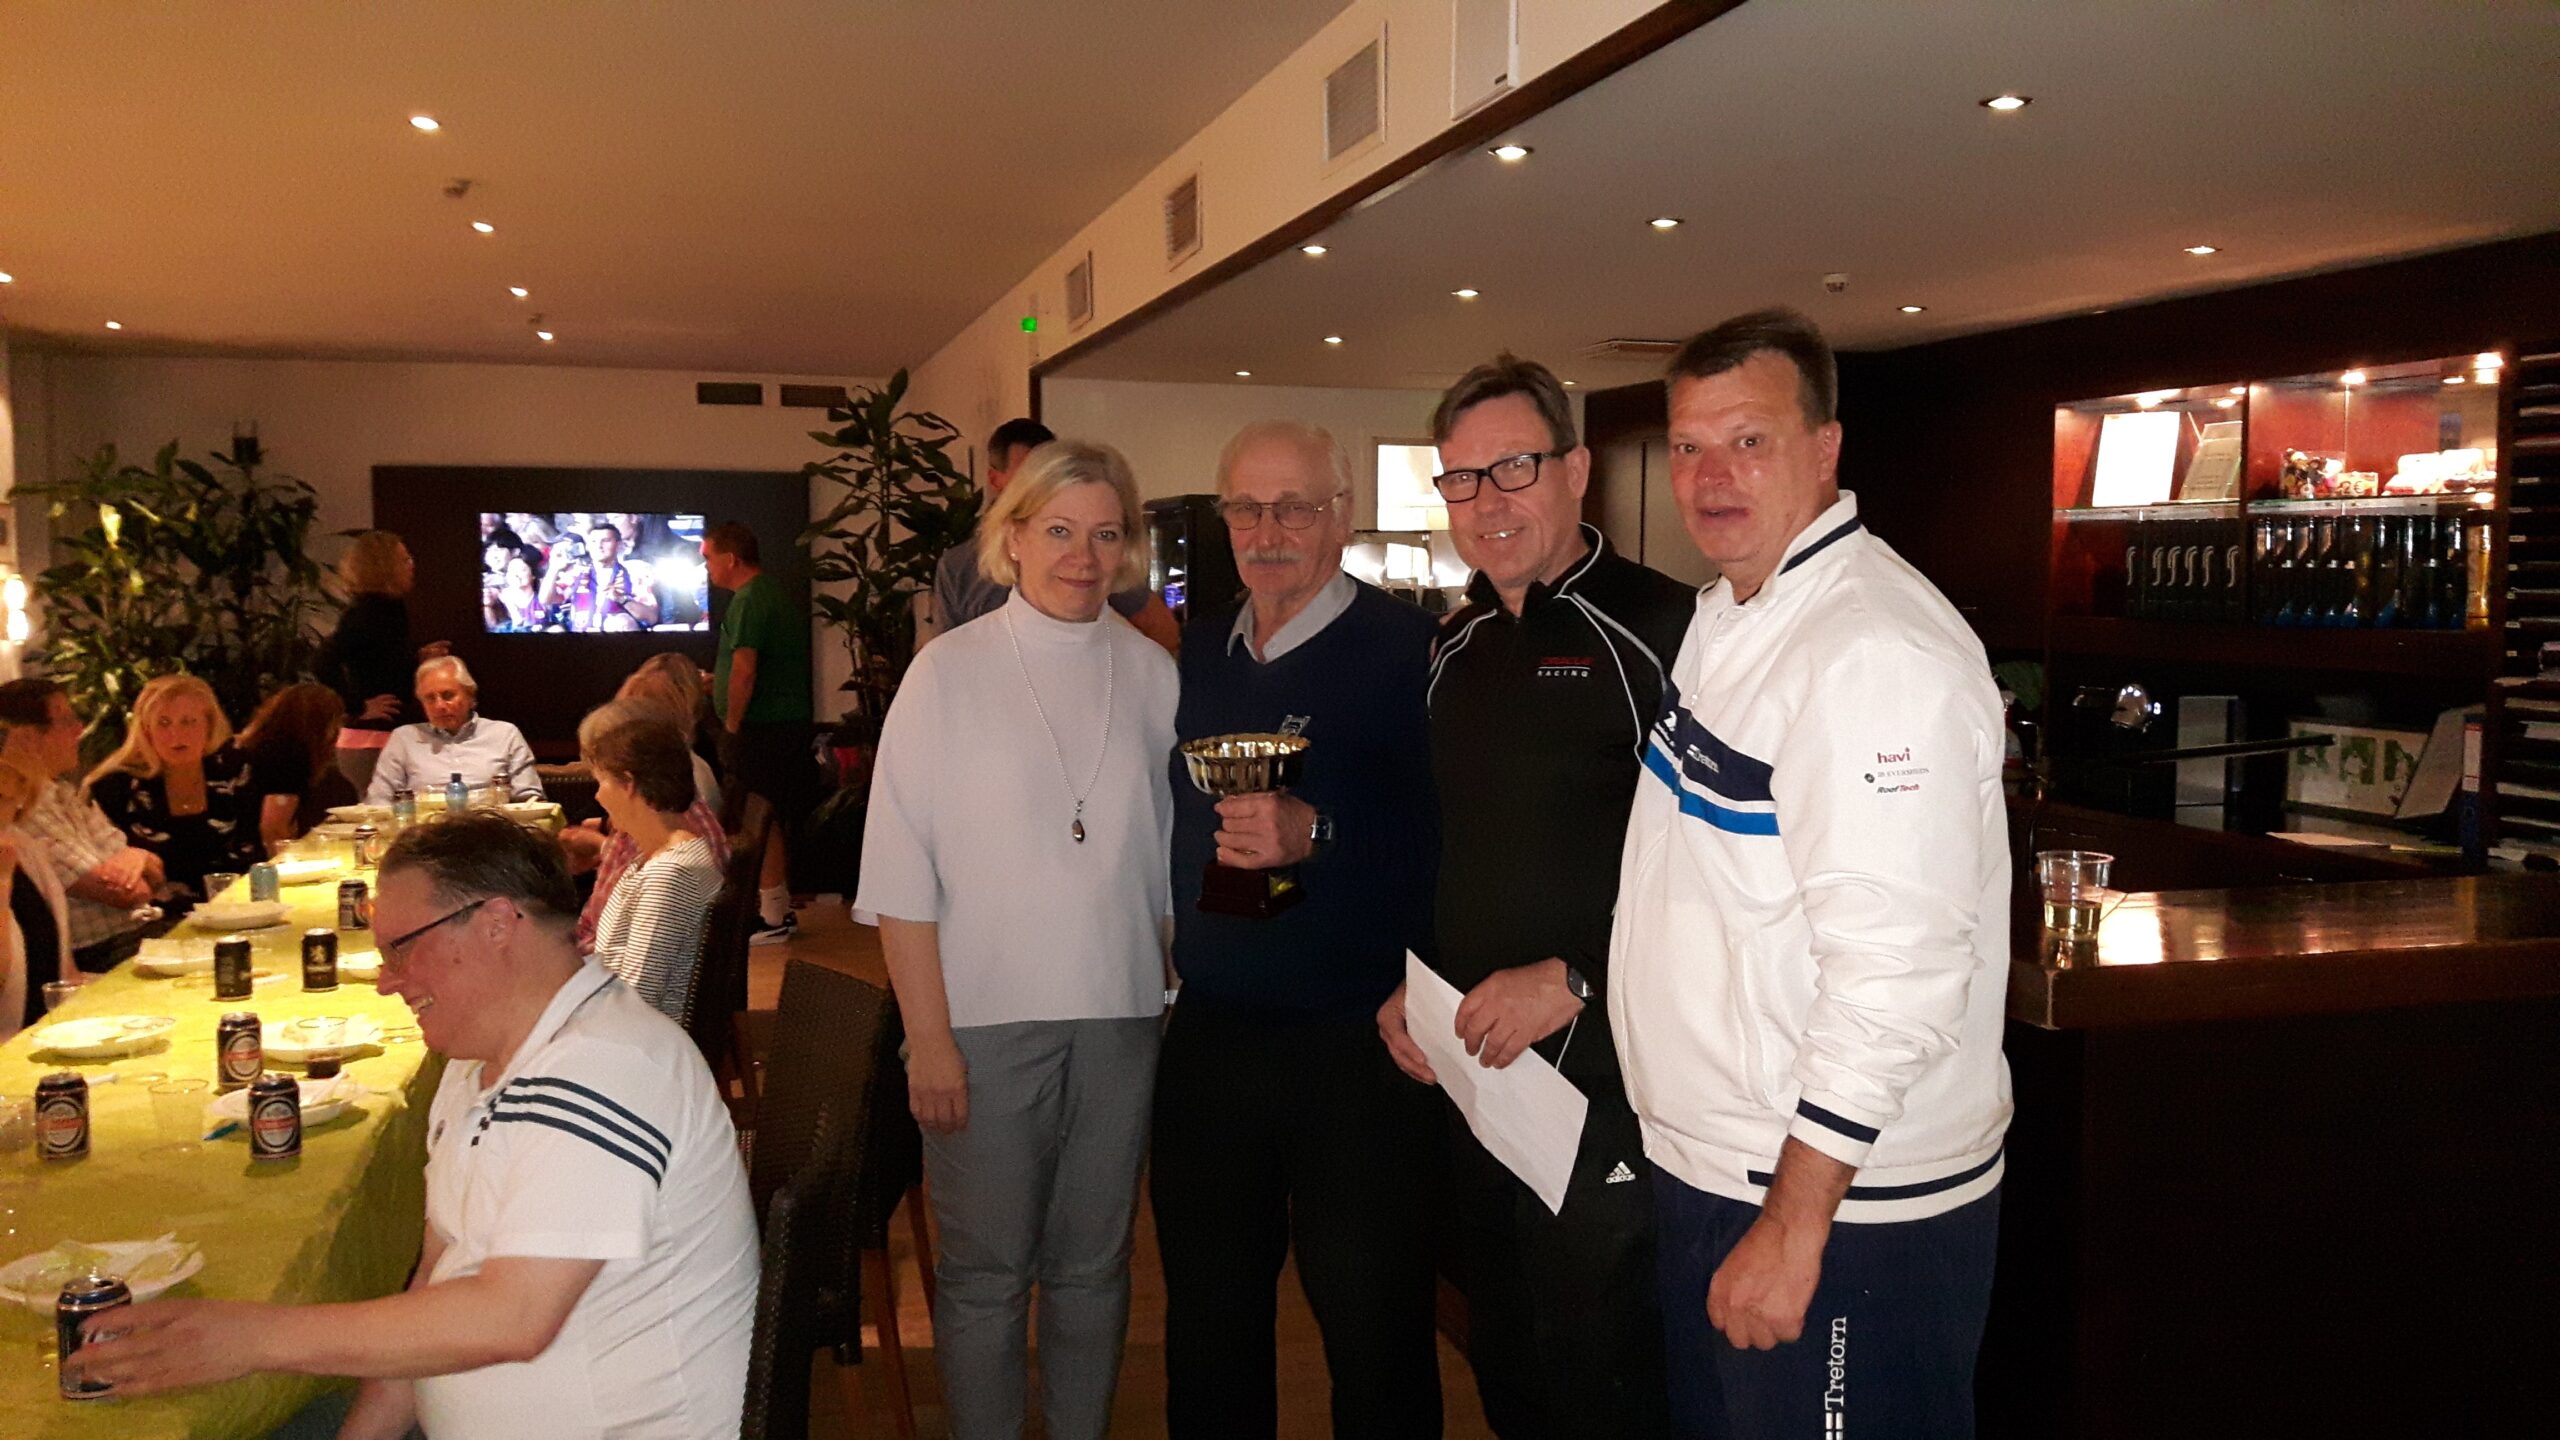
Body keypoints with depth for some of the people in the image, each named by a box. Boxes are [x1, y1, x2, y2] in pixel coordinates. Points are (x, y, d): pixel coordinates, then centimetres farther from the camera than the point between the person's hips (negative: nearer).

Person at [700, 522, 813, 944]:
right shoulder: (777, 595, 16)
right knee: (774, 822, 15)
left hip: (762, 730, -10)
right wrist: (716, 682, 24)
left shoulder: (748, 602, -15)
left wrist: (732, 724, -13)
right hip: (788, 724, 10)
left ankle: (773, 918, 1)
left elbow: (744, 672, -23)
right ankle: (779, 909, 23)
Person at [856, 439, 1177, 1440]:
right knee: (985, 1270, 7)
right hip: (986, 1019, -3)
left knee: (1093, 1264, 15)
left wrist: (1184, 998, 3)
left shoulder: (1151, 674, 5)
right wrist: (928, 1037, -10)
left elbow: (1171, 857, 10)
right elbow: (902, 876, -5)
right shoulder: (948, 673, -3)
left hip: (1120, 1018, 3)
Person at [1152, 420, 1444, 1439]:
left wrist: (1318, 834, -29)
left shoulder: (1408, 648, -11)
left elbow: (1447, 833, -18)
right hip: (1209, 1037, 6)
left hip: (1357, 1046, -6)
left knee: (1373, 1333, 9)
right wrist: (1177, 949, 10)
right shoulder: (1198, 649, 9)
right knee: (1207, 1321, 19)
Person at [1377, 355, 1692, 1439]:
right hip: (1470, 1069, 7)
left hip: (1602, 1080, -7)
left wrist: (1572, 981, -19)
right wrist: (1404, 987, 8)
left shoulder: (1660, 628, -13)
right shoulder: (1455, 646, 11)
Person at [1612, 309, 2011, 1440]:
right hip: (1703, 1175, 9)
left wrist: (1794, 1229, -23)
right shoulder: (1723, 618, 9)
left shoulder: (1880, 655, -22)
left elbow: (1892, 984, -26)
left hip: (1846, 1211, -9)